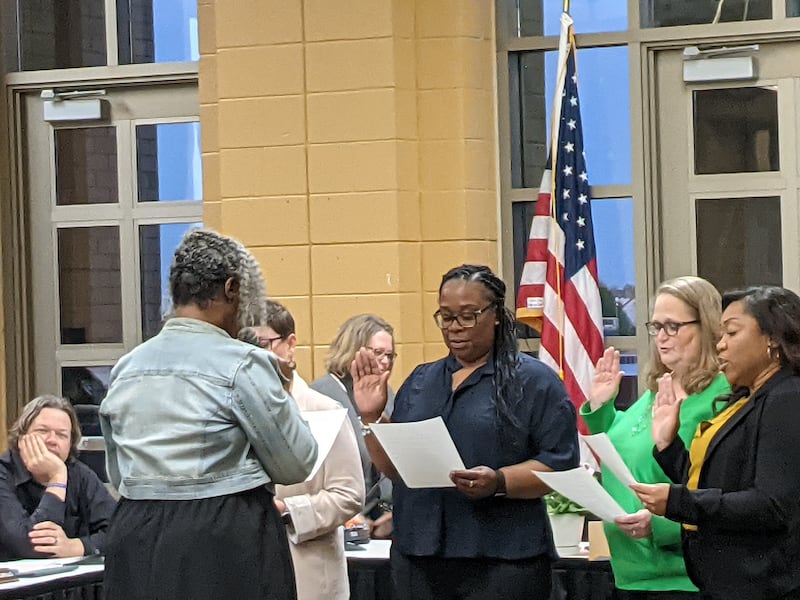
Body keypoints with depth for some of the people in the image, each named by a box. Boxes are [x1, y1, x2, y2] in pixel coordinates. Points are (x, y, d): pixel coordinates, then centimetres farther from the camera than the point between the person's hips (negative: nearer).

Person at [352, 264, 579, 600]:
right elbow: (394, 469, 16)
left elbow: (560, 465, -8)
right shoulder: (420, 382, 16)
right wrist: (372, 416, 2)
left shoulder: (533, 381, 0)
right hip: (418, 557, 5)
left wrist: (499, 482, -22)